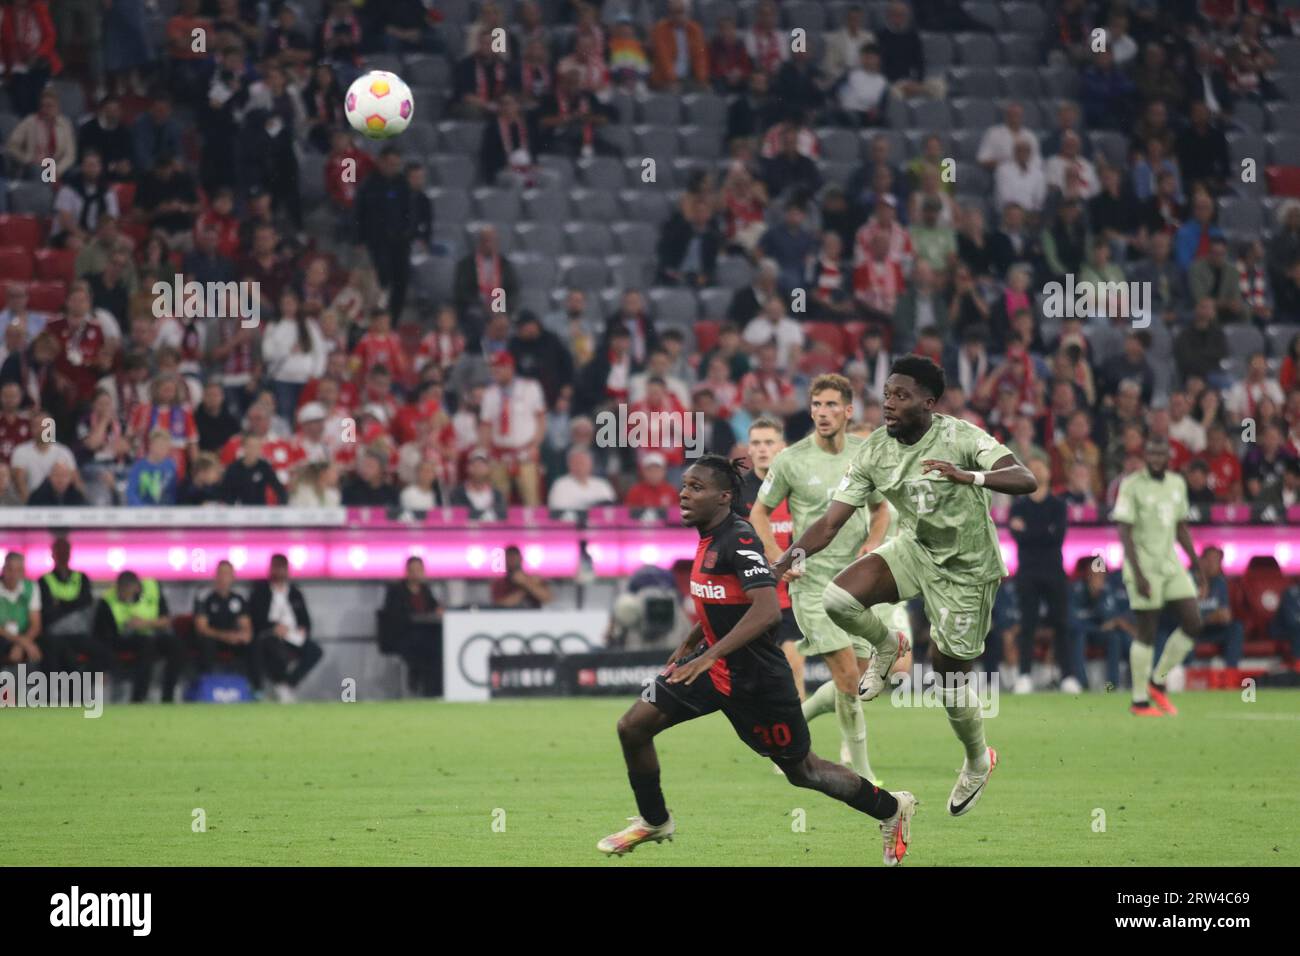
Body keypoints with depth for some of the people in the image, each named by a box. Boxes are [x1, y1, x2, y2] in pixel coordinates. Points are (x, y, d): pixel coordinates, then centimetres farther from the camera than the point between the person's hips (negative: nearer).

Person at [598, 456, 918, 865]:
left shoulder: (740, 540, -23)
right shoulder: (710, 538, 5)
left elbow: (767, 611, -33)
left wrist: (708, 656, -35)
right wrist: (689, 644, 21)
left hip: (756, 677, -8)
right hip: (713, 664, 8)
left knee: (801, 770, 7)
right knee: (633, 726, -1)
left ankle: (891, 808, 27)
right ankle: (653, 821, 19)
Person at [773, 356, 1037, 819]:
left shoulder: (960, 437, -23)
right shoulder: (875, 451, -11)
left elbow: (1026, 480, -34)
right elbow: (830, 523, -11)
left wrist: (968, 477, -52)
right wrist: (783, 563, -27)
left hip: (968, 567, -4)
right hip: (915, 550, 4)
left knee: (949, 676, 1)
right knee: (837, 598, -22)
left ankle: (978, 761, 31)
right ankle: (885, 647, 12)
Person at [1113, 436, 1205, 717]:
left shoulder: (1177, 484, 10)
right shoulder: (1132, 486, -10)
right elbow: (1125, 532, -13)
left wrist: (1197, 566, 16)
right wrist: (1138, 574, -20)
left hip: (1170, 563, 6)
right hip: (1144, 564, -6)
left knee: (1192, 624, -2)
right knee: (1147, 632, -6)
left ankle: (1157, 682, 14)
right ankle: (1139, 701, 3)